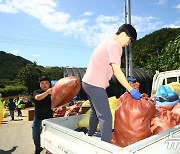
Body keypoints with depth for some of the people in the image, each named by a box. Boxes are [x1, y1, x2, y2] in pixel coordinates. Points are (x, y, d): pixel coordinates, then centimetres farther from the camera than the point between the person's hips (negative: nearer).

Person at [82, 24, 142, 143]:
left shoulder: (108, 43, 18)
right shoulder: (115, 45, -13)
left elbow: (111, 69, 19)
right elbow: (117, 71, -19)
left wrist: (126, 80, 16)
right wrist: (131, 90, -14)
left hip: (88, 82, 11)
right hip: (95, 85, -11)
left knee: (96, 112, 25)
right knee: (106, 117, -6)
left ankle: (90, 137, 42)